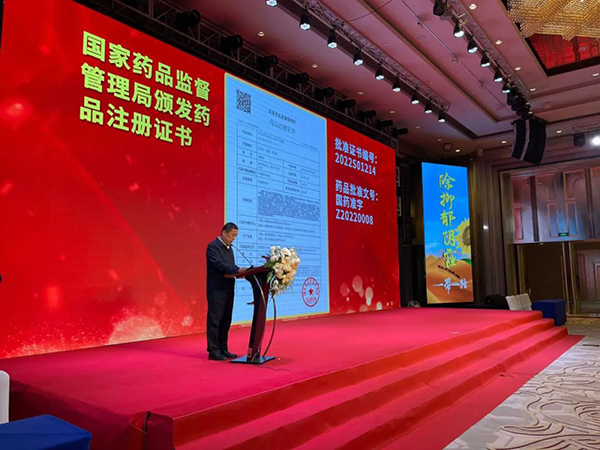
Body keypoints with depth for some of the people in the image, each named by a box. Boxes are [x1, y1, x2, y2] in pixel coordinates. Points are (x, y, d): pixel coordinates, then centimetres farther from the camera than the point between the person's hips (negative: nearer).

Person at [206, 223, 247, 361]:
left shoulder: (229, 248, 16)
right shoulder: (213, 246, -10)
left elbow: (230, 268, 14)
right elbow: (219, 264, -22)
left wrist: (240, 272, -6)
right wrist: (238, 269, -28)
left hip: (228, 290, 8)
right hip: (216, 291, -8)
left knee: (225, 322, 12)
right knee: (214, 321, 0)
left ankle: (223, 349, 21)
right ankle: (213, 350, 7)